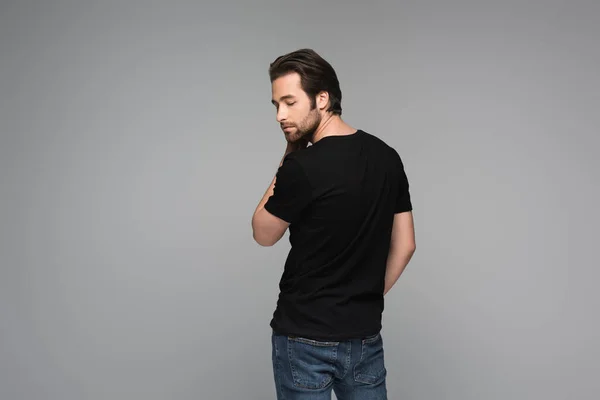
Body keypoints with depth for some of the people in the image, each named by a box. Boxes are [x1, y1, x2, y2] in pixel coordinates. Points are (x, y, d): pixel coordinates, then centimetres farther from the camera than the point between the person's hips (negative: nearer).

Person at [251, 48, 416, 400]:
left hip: (305, 336, -5)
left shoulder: (302, 167, -21)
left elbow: (264, 235, -3)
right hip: (364, 335, 6)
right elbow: (404, 245, 7)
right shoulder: (387, 157, 1)